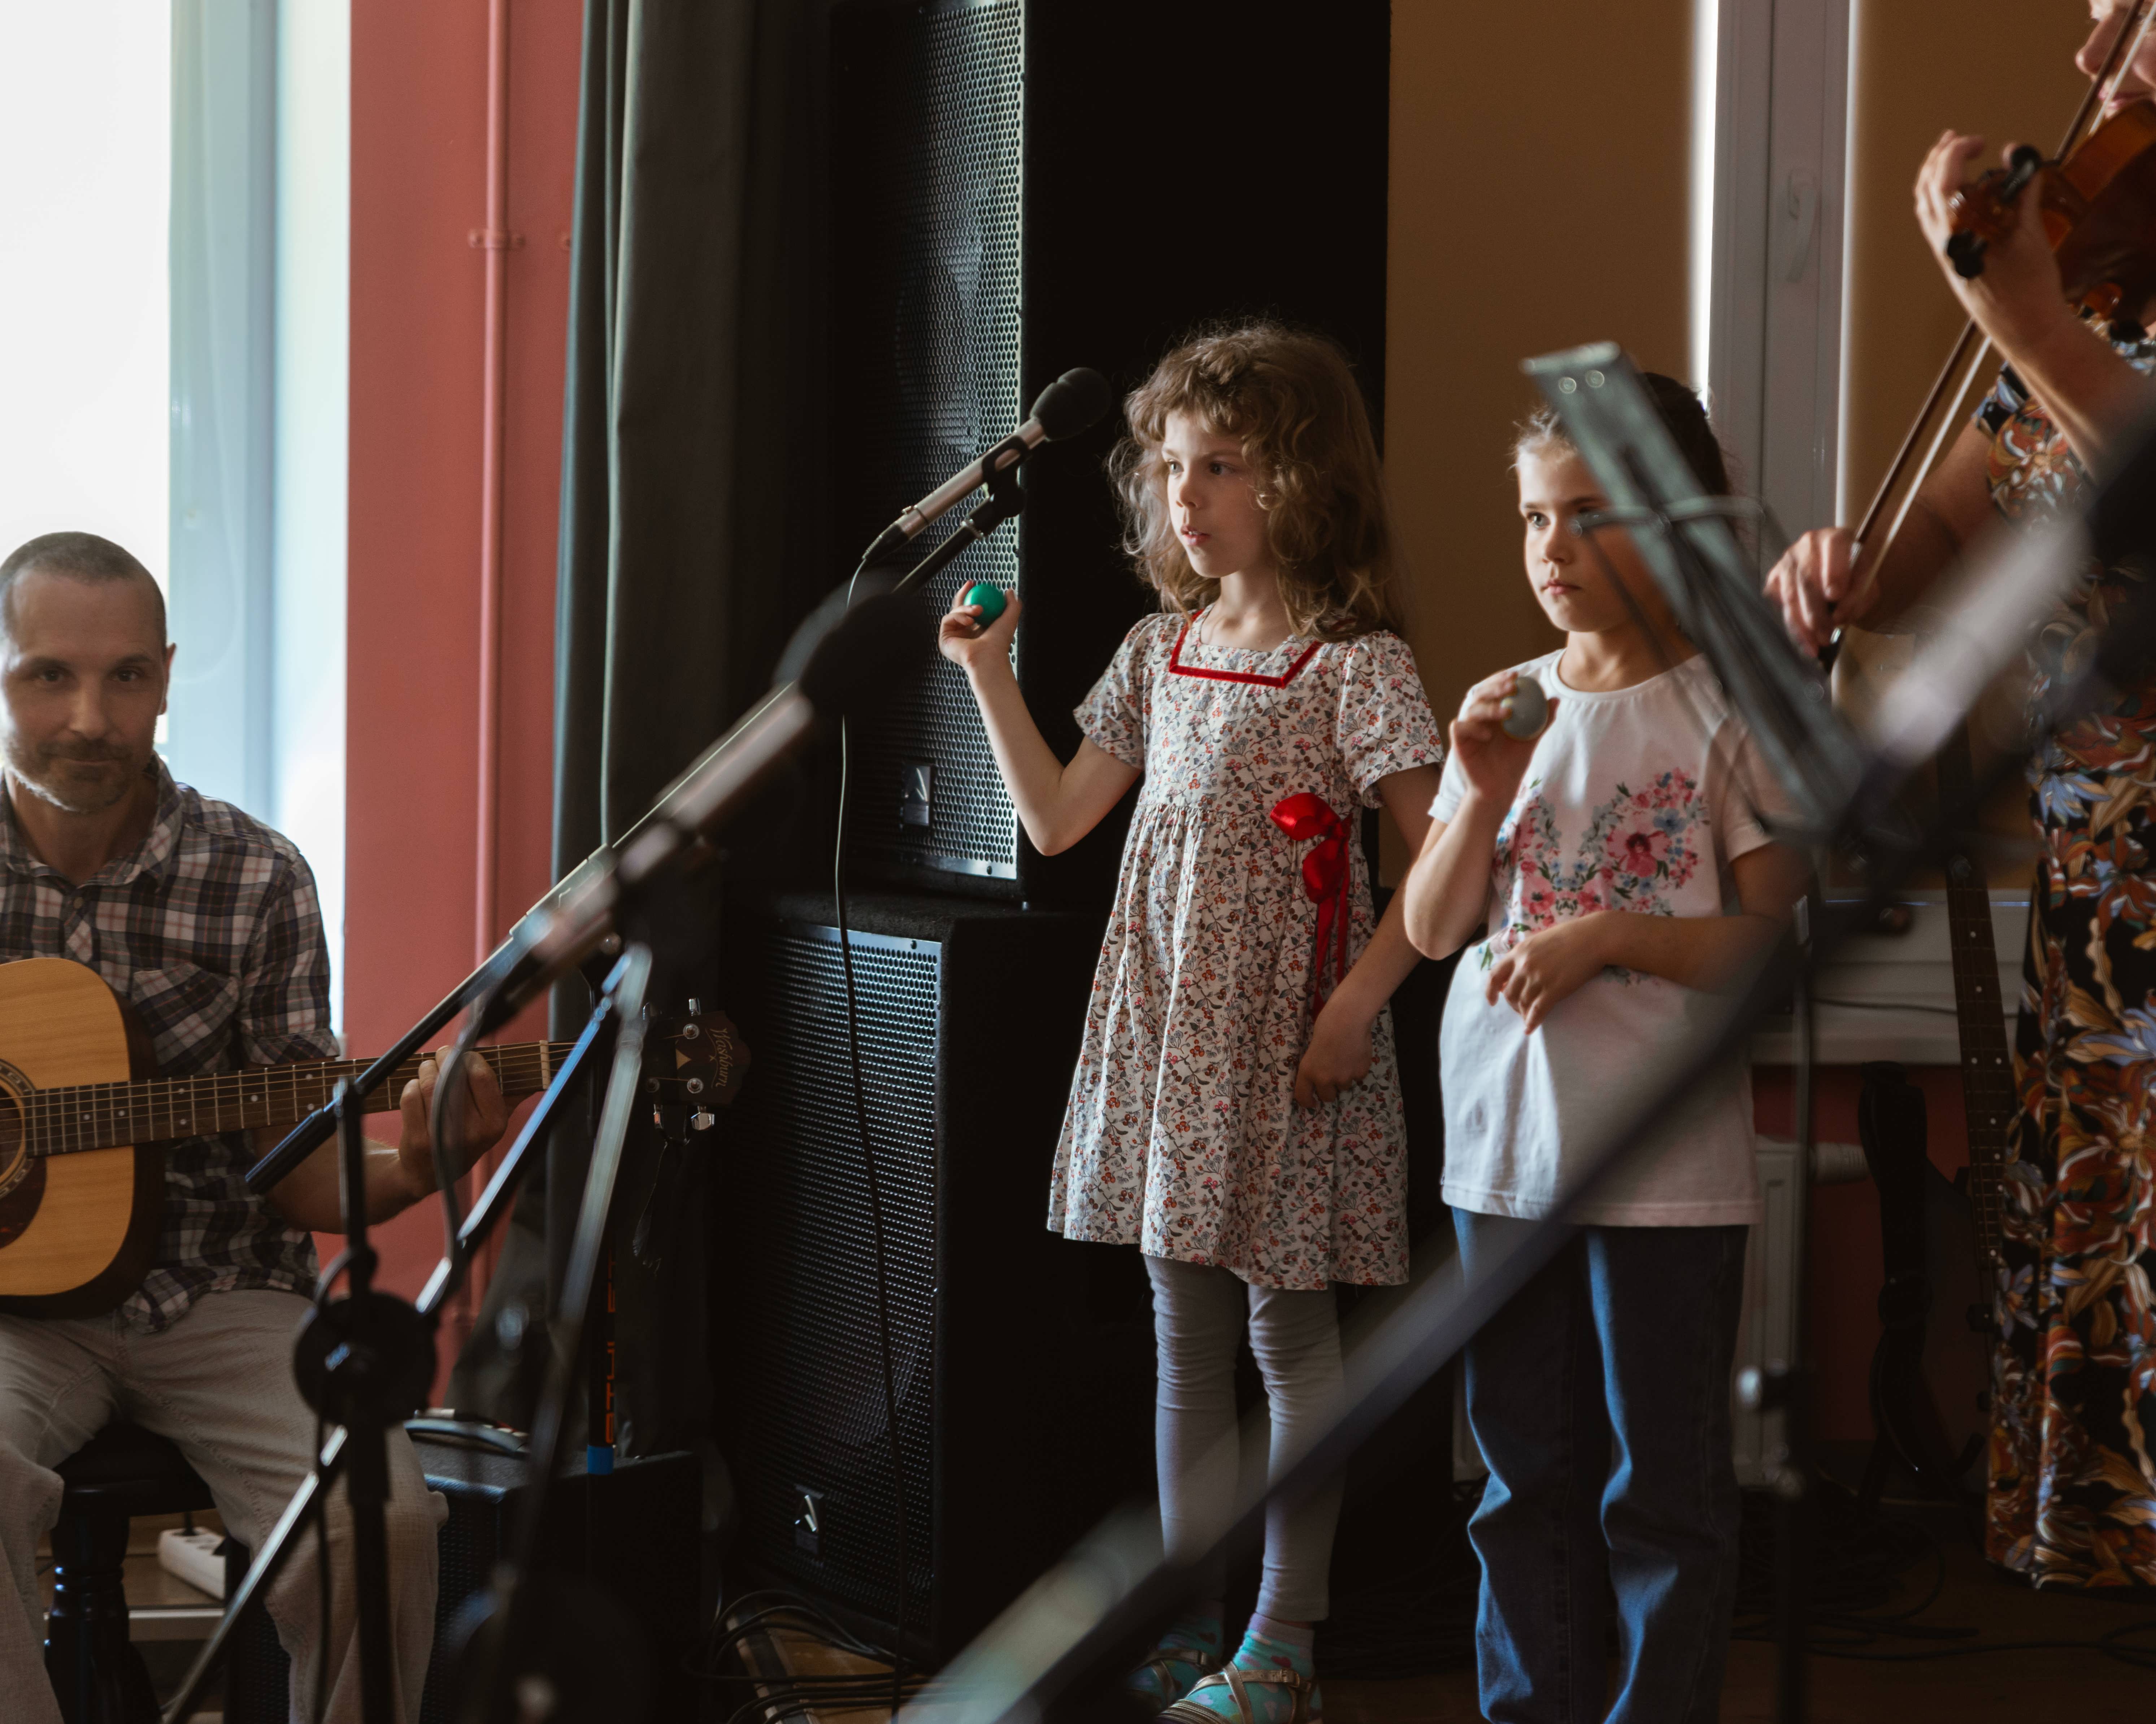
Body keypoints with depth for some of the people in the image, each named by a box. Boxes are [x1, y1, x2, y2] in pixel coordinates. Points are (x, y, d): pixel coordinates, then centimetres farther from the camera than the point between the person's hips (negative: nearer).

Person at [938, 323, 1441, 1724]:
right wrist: (989, 675, 8)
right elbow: (1057, 819, 15)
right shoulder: (1161, 651, 10)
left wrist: (1358, 1001, -18)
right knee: (1185, 1335, 12)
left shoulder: (1355, 663, -10)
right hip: (1164, 1027, 6)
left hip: (1285, 1037, -6)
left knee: (1290, 1330, 2)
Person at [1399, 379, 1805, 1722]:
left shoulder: (1728, 714, -7)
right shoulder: (1508, 713, 8)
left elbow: (1774, 939, -9)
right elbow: (1432, 931, 8)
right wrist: (1483, 799, -8)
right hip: (1507, 1148, 5)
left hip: (1663, 1159, -5)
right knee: (1527, 1473, 13)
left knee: (1663, 1486, 3)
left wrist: (1605, 935, -19)